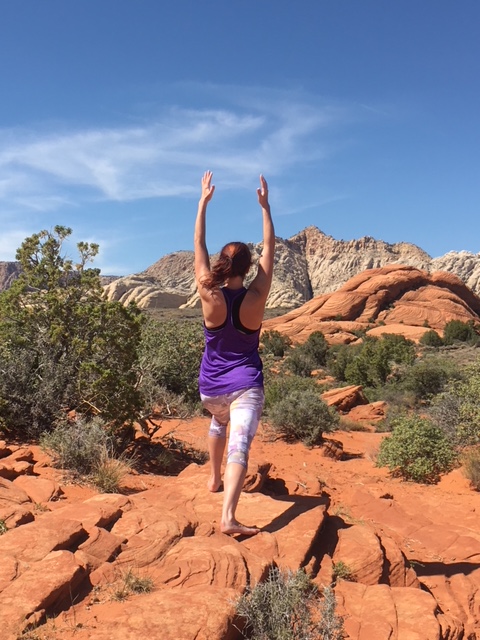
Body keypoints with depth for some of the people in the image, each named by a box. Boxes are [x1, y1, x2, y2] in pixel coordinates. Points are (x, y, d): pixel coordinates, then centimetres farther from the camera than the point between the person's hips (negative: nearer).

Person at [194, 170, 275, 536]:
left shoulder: (209, 296, -11)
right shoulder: (256, 297, -12)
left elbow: (198, 246, -4)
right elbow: (270, 247, -3)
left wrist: (204, 201, 1)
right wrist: (265, 204, 2)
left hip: (211, 384, 3)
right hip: (245, 383, -3)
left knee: (219, 421, 33)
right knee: (239, 446, -10)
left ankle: (215, 478, 44)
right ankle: (228, 516, -22)